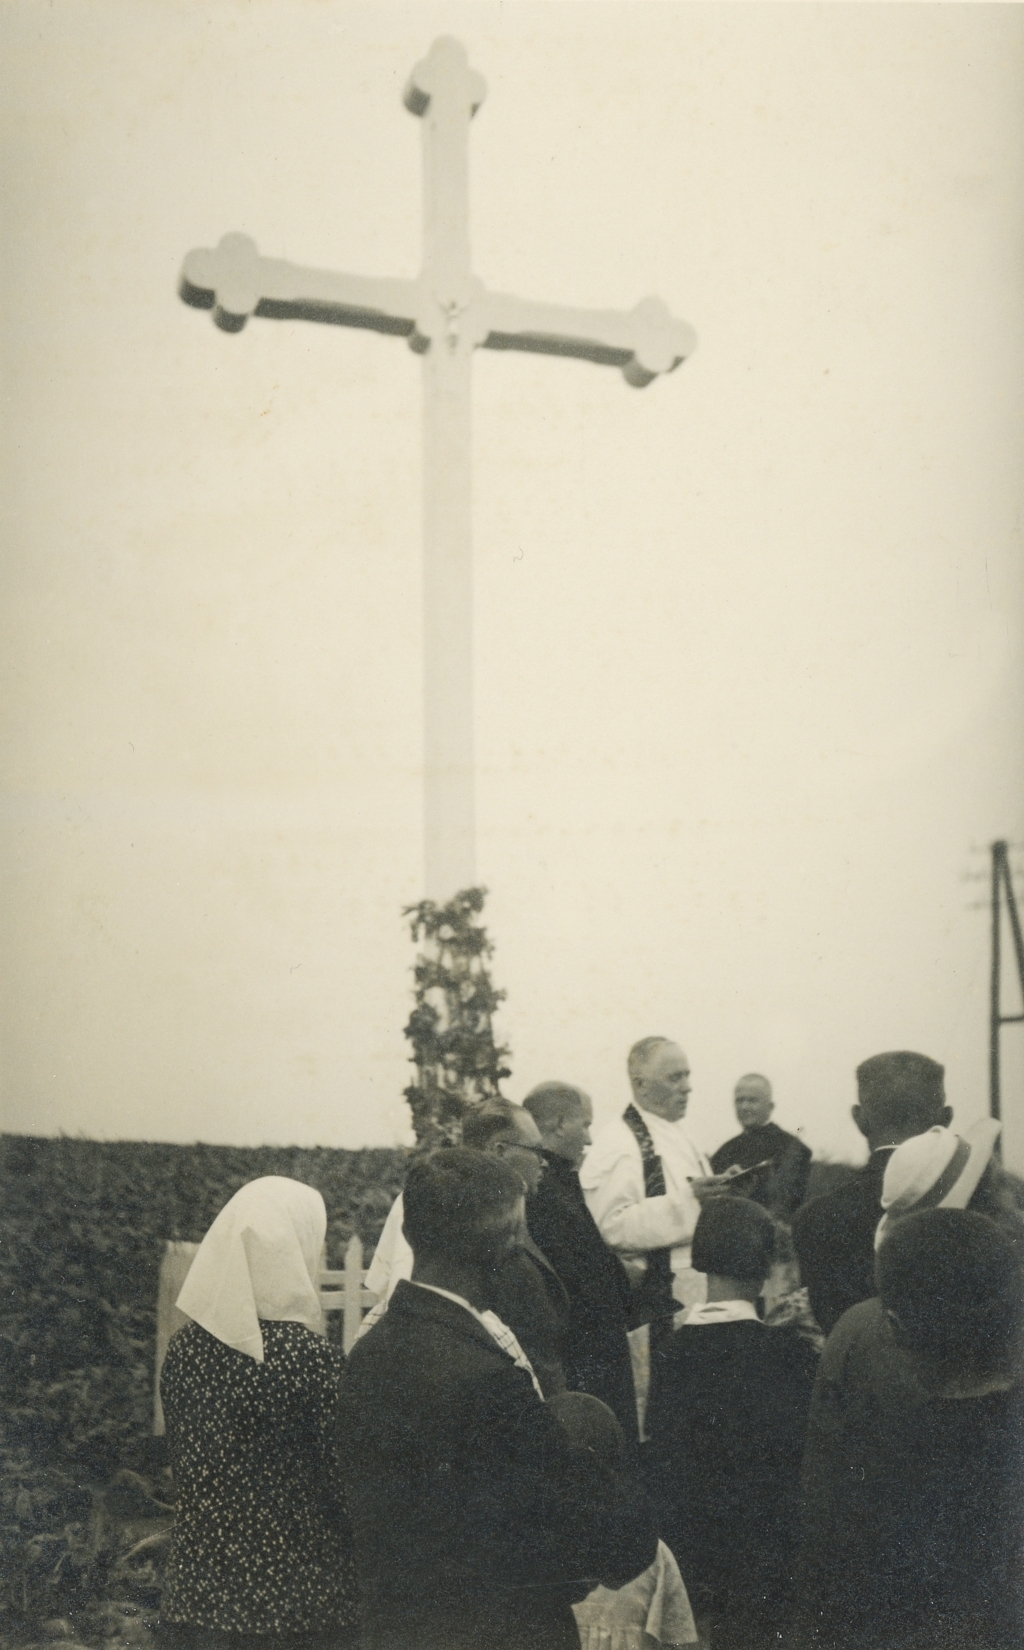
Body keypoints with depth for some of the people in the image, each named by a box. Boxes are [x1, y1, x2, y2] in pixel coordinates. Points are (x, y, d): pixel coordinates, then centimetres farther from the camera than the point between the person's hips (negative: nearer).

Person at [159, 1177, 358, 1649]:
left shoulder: (183, 1348, -1)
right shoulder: (309, 1353, -16)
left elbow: (181, 1463, 9)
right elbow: (337, 1474, -12)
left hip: (202, 1574, 5)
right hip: (295, 1581, -5)